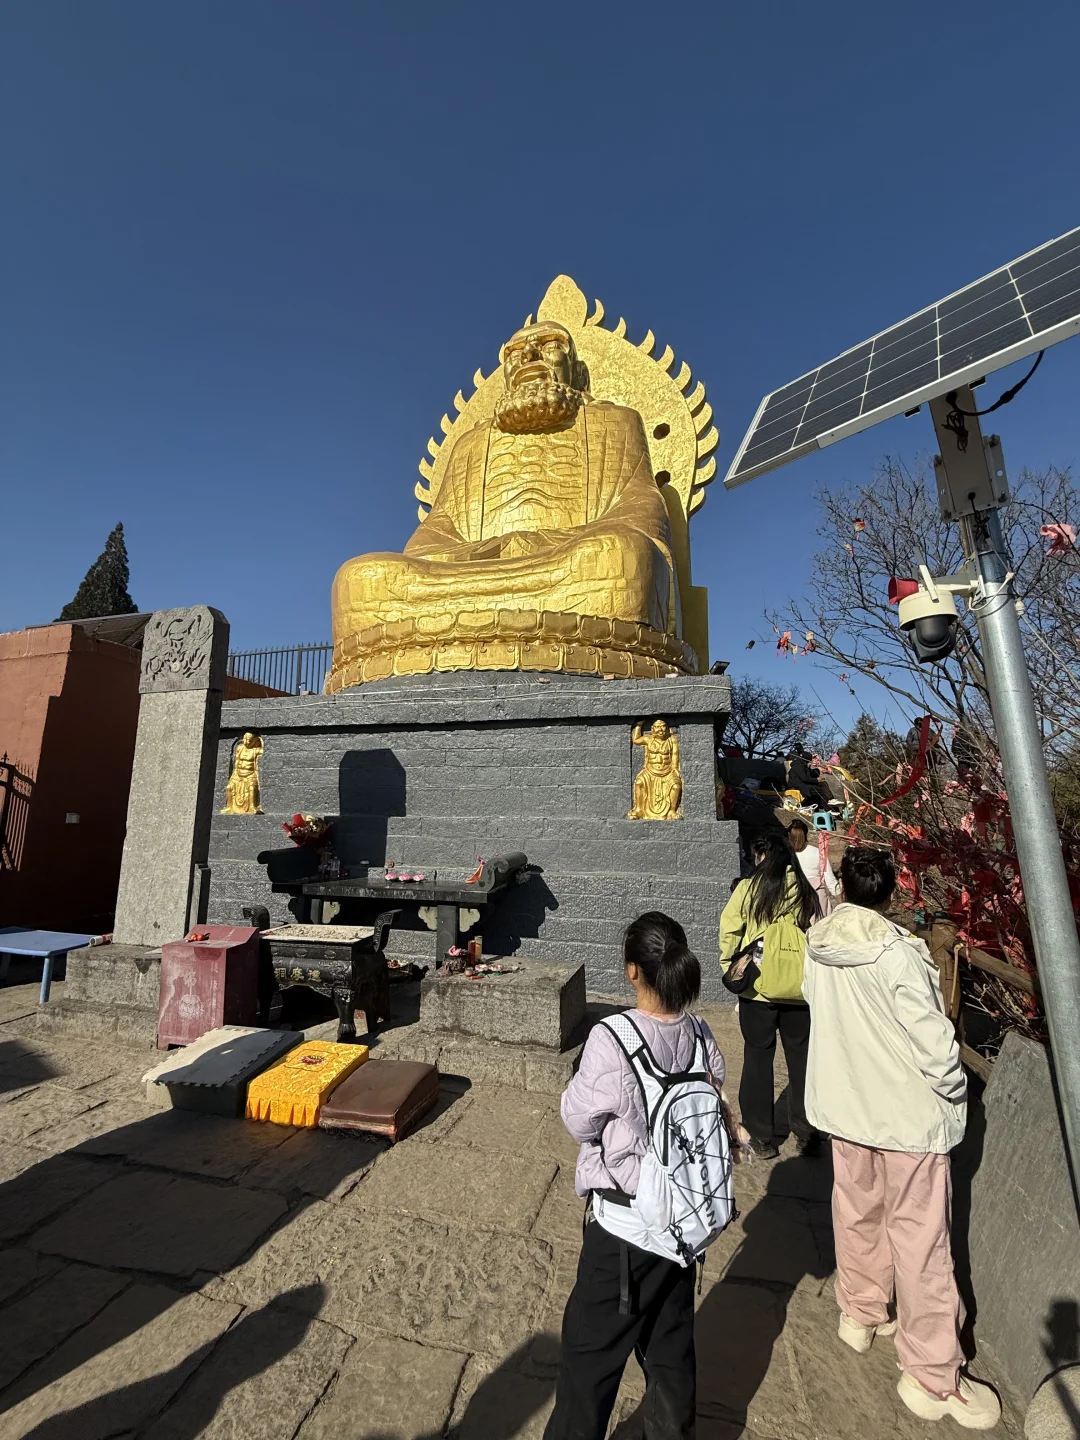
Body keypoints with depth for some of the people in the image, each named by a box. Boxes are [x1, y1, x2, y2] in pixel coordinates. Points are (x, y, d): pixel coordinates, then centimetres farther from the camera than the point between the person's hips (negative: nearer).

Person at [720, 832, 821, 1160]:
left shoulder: (748, 889, -10)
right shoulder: (806, 891, -2)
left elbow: (729, 931, -11)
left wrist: (731, 963, 3)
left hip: (758, 988, -2)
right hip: (800, 989, 3)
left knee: (758, 1059, 12)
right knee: (801, 1059, 18)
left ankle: (762, 1137, 22)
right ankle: (806, 1133, 29)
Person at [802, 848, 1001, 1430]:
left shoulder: (819, 947, -8)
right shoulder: (898, 955, -25)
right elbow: (933, 1040, -21)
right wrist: (955, 1094, -1)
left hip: (844, 1104, 5)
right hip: (908, 1113, -5)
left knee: (857, 1213, 24)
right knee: (920, 1239, 12)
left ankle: (860, 1314, 44)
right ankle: (933, 1377, 27)